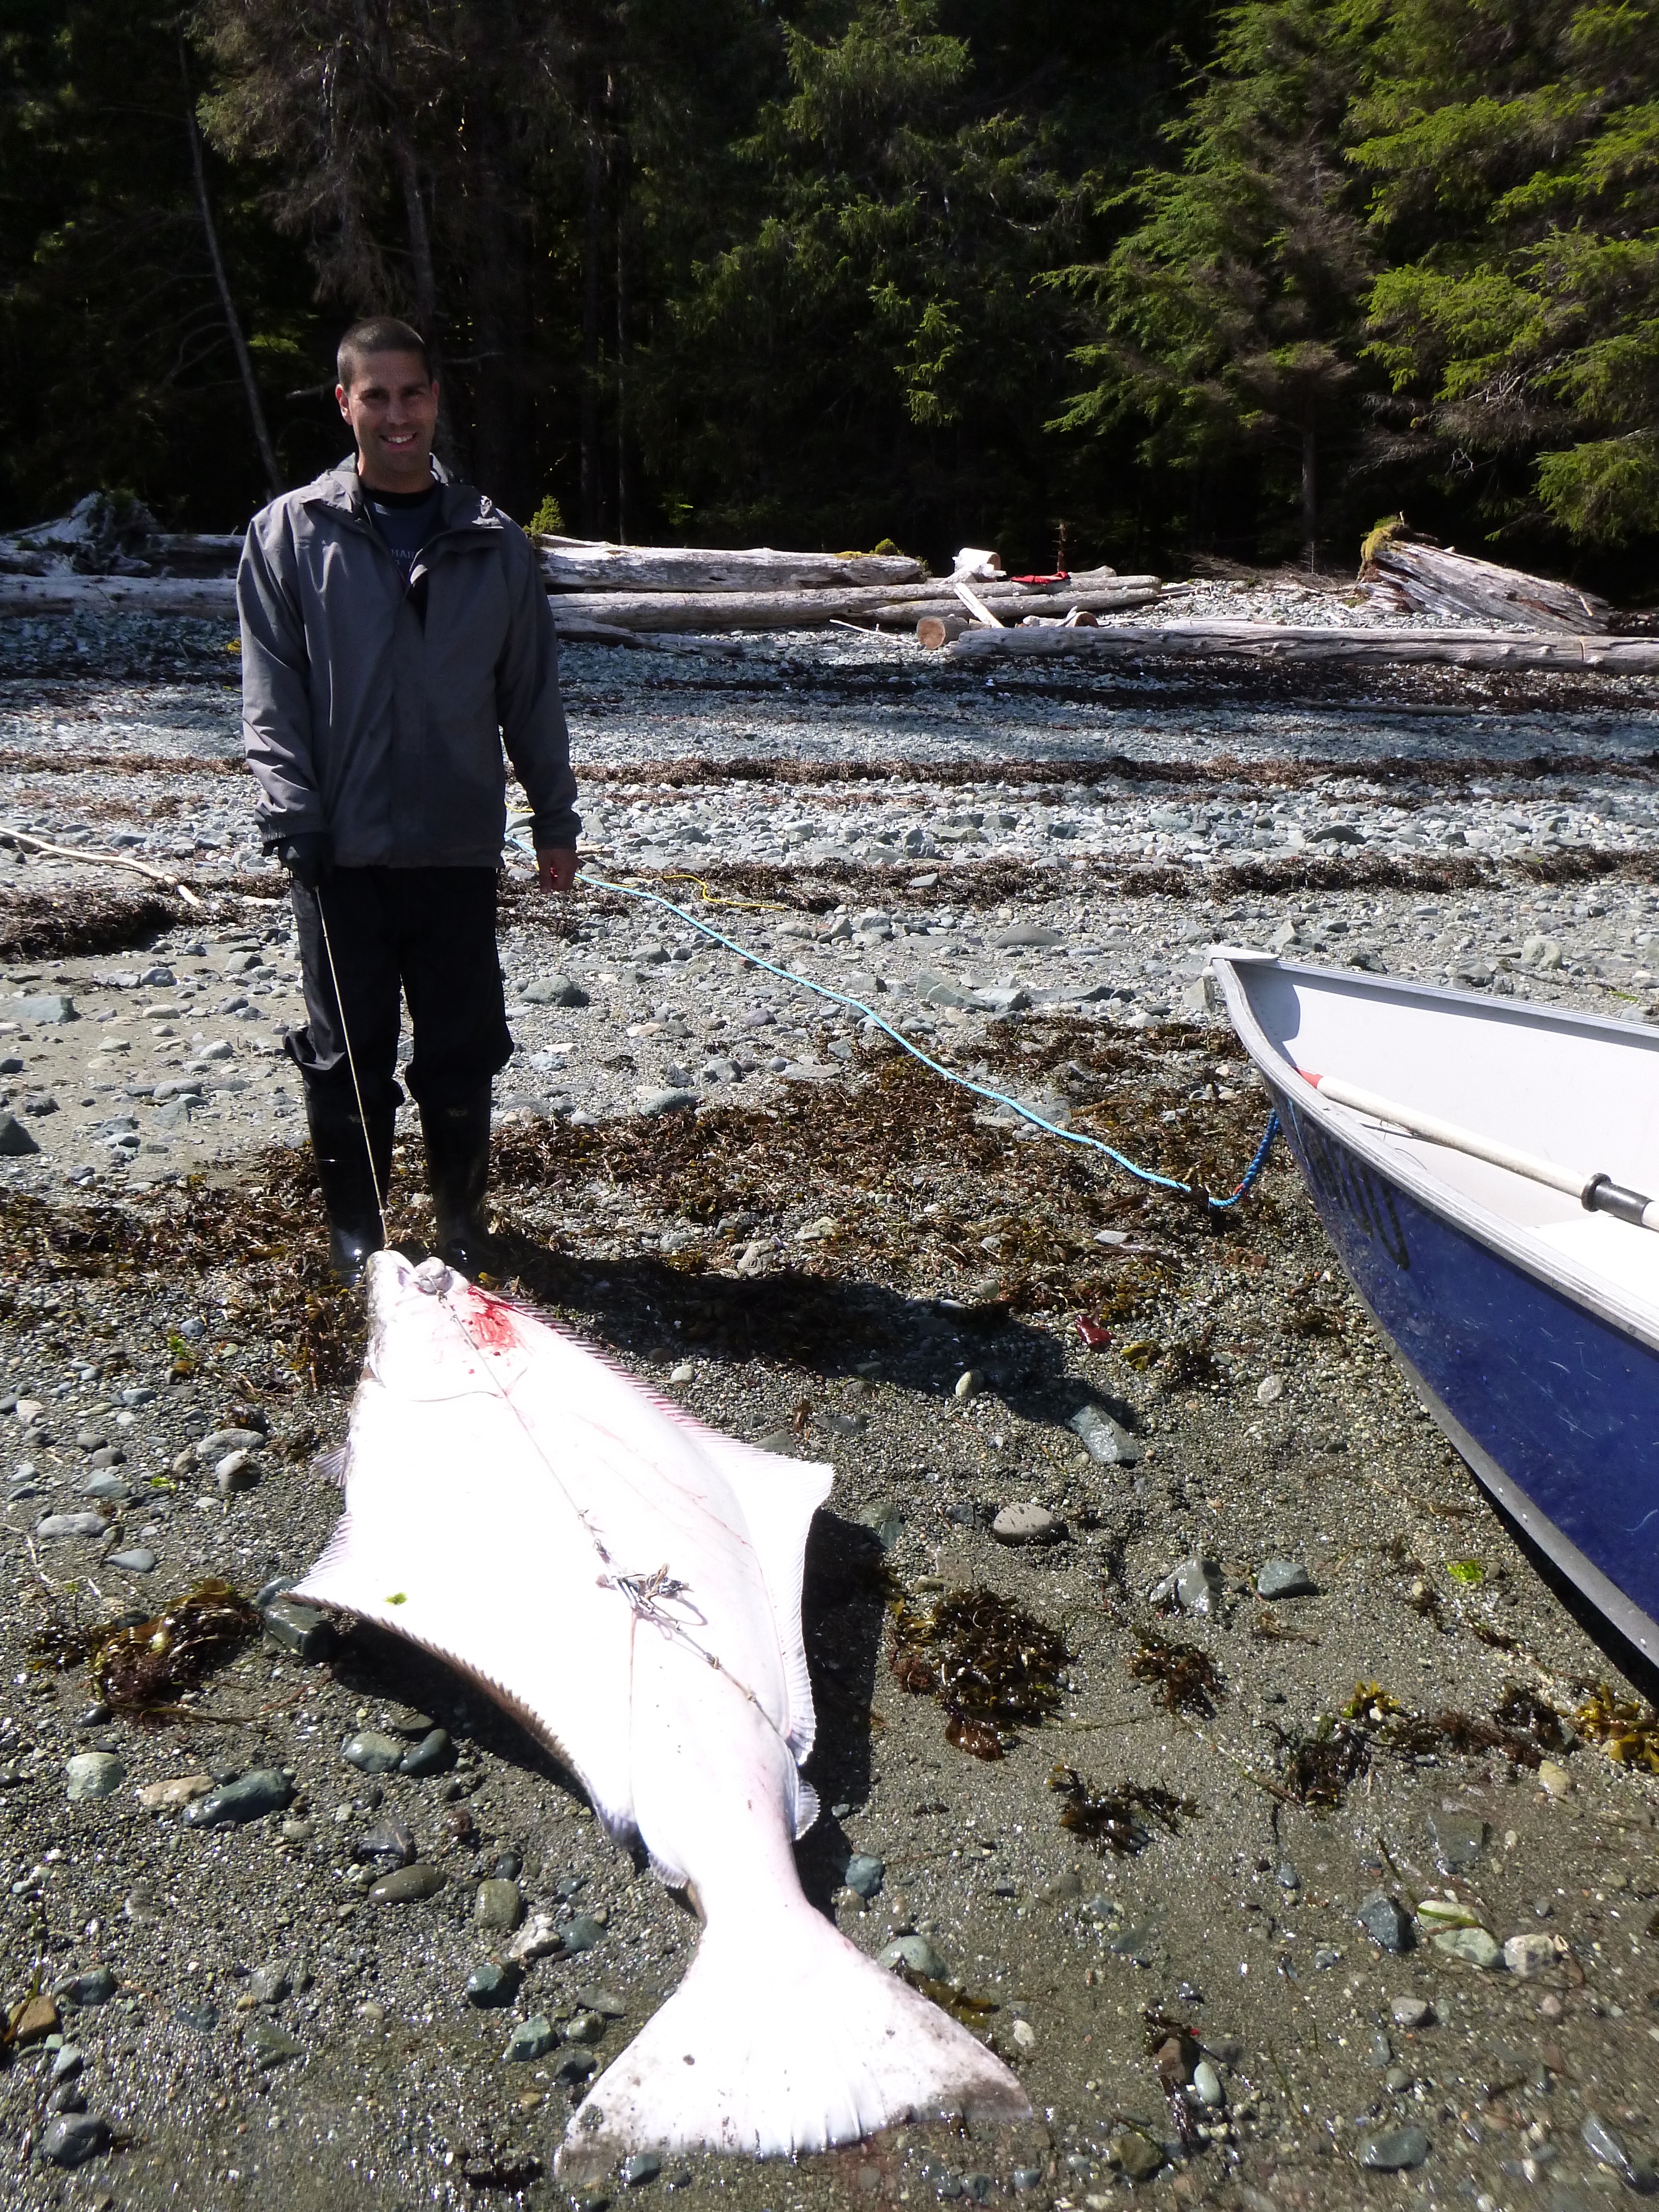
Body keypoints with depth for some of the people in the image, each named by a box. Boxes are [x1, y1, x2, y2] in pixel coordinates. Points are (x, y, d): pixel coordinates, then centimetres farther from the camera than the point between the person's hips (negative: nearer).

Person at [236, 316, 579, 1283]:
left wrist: (555, 815, 9)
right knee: (349, 1053, 6)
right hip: (342, 849, -1)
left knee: (464, 1050, 8)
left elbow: (532, 692, 10)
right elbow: (272, 693, 0)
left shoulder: (494, 541, 7)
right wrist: (293, 812, -11)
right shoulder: (292, 533, 3)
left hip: (460, 845, 1)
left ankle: (462, 1213, 26)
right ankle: (357, 1228, 22)